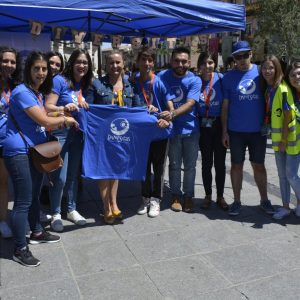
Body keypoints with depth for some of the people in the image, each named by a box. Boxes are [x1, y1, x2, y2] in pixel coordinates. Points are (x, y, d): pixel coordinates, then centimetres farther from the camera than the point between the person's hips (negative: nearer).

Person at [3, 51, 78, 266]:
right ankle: (20, 249, 8)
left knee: (34, 195, 21)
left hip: (35, 150, 10)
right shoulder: (22, 92, -17)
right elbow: (45, 121, -20)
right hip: (19, 153, -9)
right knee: (23, 201, -4)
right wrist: (65, 119, -4)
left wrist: (60, 121, 3)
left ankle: (37, 233, 38)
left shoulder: (37, 93, 13)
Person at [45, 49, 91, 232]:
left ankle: (72, 210, 29)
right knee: (60, 177, -3)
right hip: (60, 134, -6)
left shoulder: (85, 84, 9)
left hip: (77, 134, 6)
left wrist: (85, 106, -1)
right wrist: (64, 109, -31)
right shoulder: (60, 80, -10)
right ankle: (56, 214, 15)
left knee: (73, 175, 15)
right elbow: (47, 107, -15)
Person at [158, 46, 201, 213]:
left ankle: (188, 196, 24)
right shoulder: (163, 76, -3)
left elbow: (190, 103, -21)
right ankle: (176, 196, 25)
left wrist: (173, 114, -37)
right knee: (174, 165, 10)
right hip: (171, 129, 1)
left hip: (190, 129, 0)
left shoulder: (195, 80, -8)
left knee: (190, 166, 8)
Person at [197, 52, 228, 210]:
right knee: (206, 163, 10)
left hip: (219, 125, -1)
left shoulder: (221, 78, -5)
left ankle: (220, 196, 22)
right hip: (203, 126, 1)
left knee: (220, 163, 7)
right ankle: (208, 195, 24)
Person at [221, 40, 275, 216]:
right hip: (236, 131, 0)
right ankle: (237, 201, 21)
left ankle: (264, 200, 25)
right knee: (237, 165, 9)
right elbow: (225, 106, 2)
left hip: (258, 130, 1)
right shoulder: (229, 77, 0)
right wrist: (224, 131, -1)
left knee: (259, 165, 11)